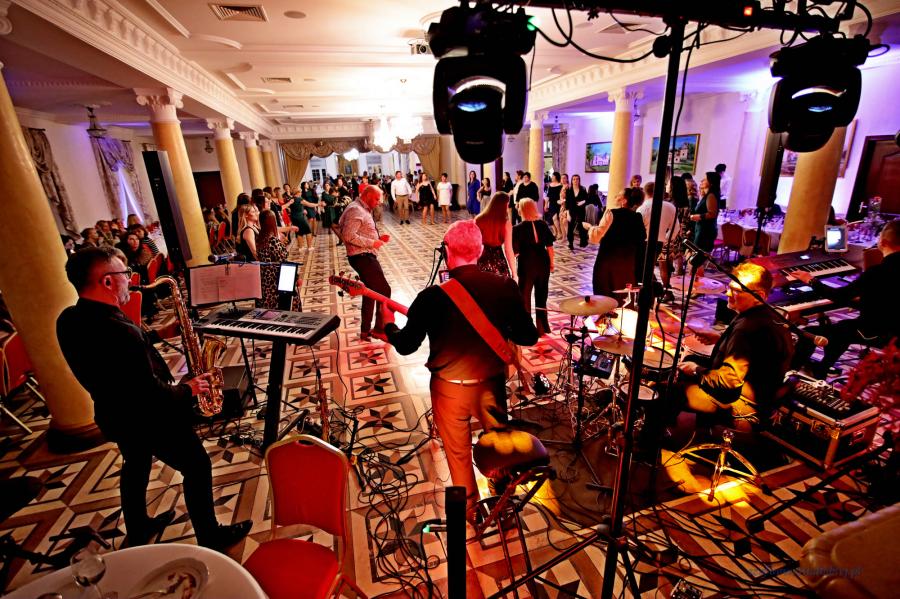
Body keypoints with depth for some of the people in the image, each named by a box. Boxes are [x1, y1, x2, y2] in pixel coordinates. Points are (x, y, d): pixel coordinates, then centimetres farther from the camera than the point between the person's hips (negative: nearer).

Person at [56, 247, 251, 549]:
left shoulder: (69, 320, -9)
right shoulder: (120, 333, -37)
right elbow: (153, 395, -31)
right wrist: (186, 389, -14)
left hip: (113, 416, 9)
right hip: (150, 421, -9)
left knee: (135, 467, 30)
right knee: (197, 468, 10)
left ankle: (137, 531, 54)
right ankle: (210, 537, 28)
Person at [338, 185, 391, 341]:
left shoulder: (363, 210, 18)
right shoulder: (355, 210, -15)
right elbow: (348, 236, -25)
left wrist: (378, 238, 9)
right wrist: (372, 242, -20)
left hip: (366, 256, 11)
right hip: (362, 257, -11)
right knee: (384, 290, -8)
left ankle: (365, 331, 27)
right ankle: (380, 329, 4)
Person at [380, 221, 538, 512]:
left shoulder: (433, 296, -21)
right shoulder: (505, 287, -13)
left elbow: (405, 346, -10)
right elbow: (529, 337, -4)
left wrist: (389, 323, 10)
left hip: (451, 388, -3)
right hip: (493, 384, 3)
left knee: (458, 452, 21)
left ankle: (469, 506, 43)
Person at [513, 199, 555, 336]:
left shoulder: (518, 229, -11)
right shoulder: (543, 224, 0)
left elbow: (515, 252, -12)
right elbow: (549, 246, 2)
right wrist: (551, 263, 12)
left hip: (527, 265, -4)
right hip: (543, 263, 4)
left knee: (524, 297, 12)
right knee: (541, 296, 16)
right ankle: (542, 328, 26)